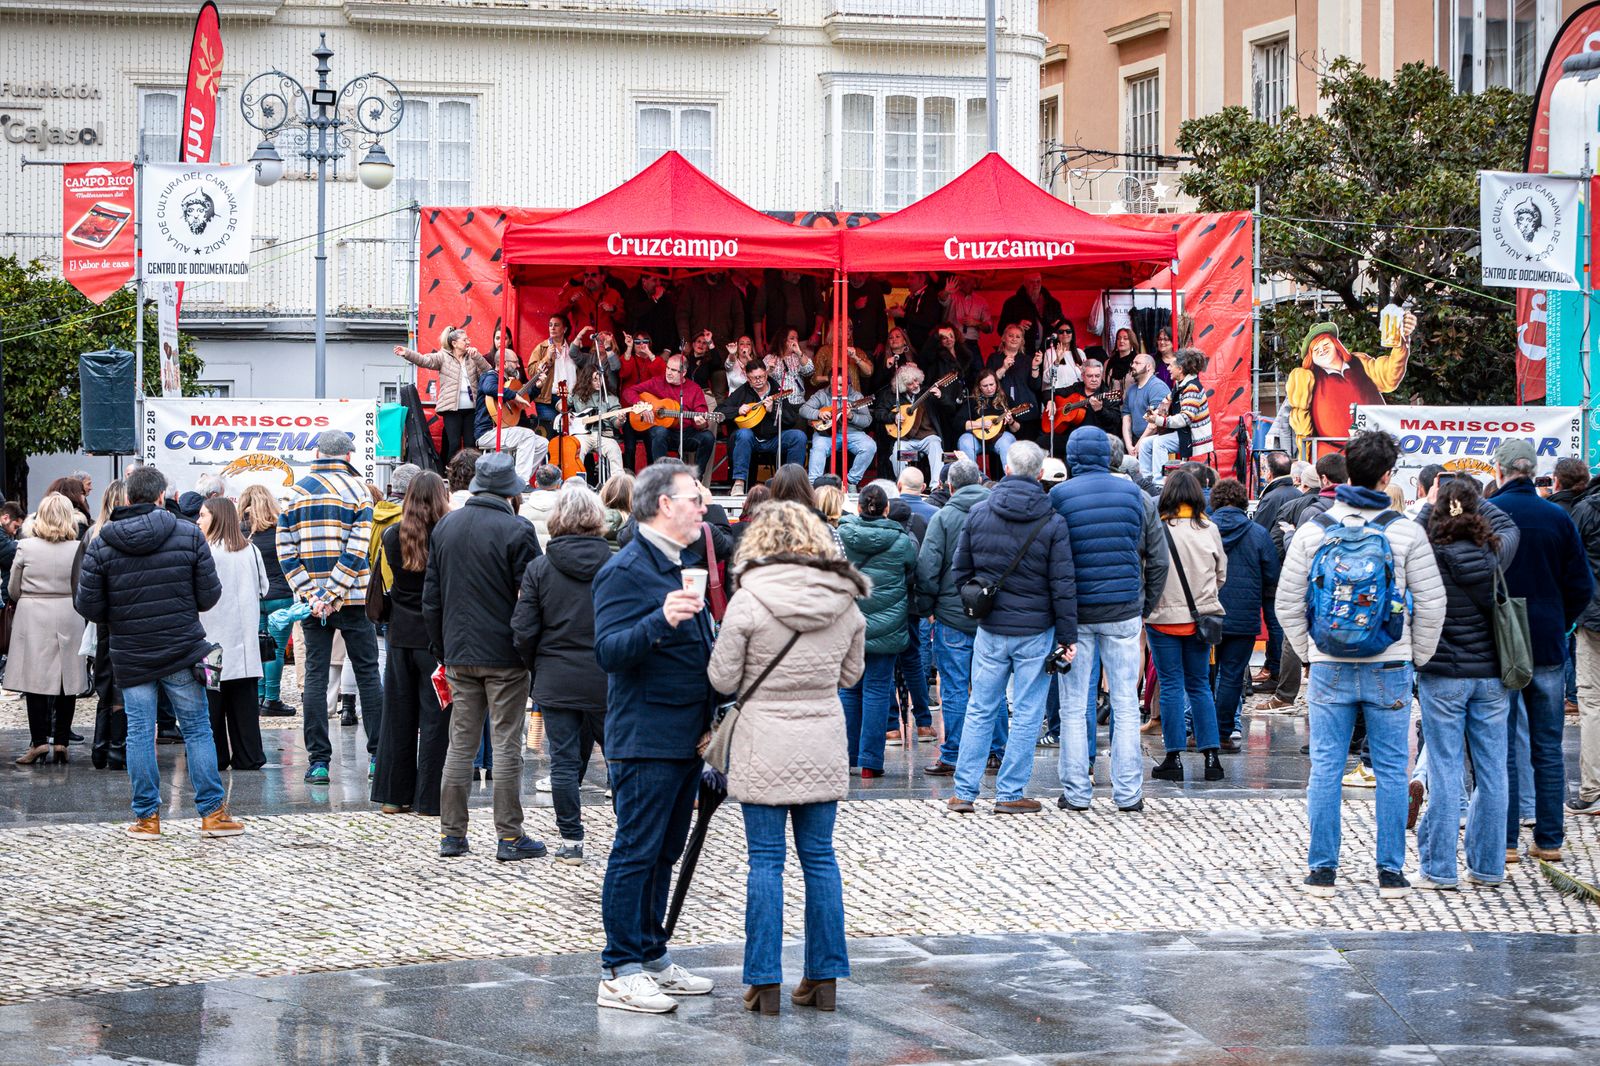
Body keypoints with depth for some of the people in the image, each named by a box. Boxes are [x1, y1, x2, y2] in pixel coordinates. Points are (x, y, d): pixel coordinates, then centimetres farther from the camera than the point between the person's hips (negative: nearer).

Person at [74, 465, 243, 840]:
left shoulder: (101, 545, -4)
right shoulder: (188, 534, -5)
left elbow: (87, 605, -4)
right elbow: (209, 595, -5)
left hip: (130, 655, 0)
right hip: (183, 652, 0)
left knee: (139, 733, 7)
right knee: (197, 729, 7)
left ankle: (146, 817, 9)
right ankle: (213, 812, 8)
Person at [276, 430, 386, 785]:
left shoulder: (296, 492, 6)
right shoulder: (356, 489, -2)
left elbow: (286, 552, -2)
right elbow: (357, 549, -13)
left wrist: (312, 595, -7)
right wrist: (333, 594, -13)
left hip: (312, 599, 2)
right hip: (353, 597, -2)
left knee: (315, 675, 4)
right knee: (367, 673, 7)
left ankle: (318, 761, 0)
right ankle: (379, 755, 8)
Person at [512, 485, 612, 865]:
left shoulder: (539, 567, -4)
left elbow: (524, 631, -4)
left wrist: (538, 668, 12)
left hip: (556, 681, 0)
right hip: (606, 682, 0)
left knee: (565, 761, 6)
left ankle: (571, 841, 8)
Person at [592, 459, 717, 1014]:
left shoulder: (683, 564, 17)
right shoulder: (626, 570, -13)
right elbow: (609, 651, -24)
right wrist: (661, 621, -38)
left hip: (686, 738, 9)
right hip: (645, 741, -9)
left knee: (665, 852, 14)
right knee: (636, 852, -6)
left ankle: (652, 957, 22)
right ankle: (620, 972, -2)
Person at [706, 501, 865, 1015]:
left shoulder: (749, 602, -12)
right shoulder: (845, 602, 1)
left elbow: (722, 679, -5)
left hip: (765, 749, -4)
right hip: (824, 749, 4)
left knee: (765, 861, 2)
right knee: (819, 857, 11)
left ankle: (764, 983, 4)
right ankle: (824, 978, 16)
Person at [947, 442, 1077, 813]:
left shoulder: (977, 514, -1)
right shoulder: (1052, 524, -8)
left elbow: (960, 571, 5)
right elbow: (1063, 586, -8)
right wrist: (1068, 637, -2)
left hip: (989, 630, 3)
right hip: (1036, 631, -3)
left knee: (980, 710, 11)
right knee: (1026, 714, 5)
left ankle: (964, 791, 10)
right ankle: (1010, 793, 7)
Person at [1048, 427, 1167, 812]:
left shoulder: (1058, 498, -5)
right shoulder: (1135, 495, 3)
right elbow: (1159, 558, 6)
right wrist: (1146, 605, 15)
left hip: (1074, 614, -1)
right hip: (1123, 614, 1)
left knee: (1074, 706, 5)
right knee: (1126, 704, 6)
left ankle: (1076, 791, 7)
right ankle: (1128, 791, 8)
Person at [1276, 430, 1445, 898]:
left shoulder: (1313, 530, -1)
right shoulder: (1406, 531, -5)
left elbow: (1287, 601, 2)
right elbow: (1431, 602, -2)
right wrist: (1417, 657, 10)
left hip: (1329, 667, 1)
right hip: (1389, 667, -1)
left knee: (1325, 768, 6)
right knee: (1391, 771, 7)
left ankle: (1322, 870, 8)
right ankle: (1391, 872, 10)